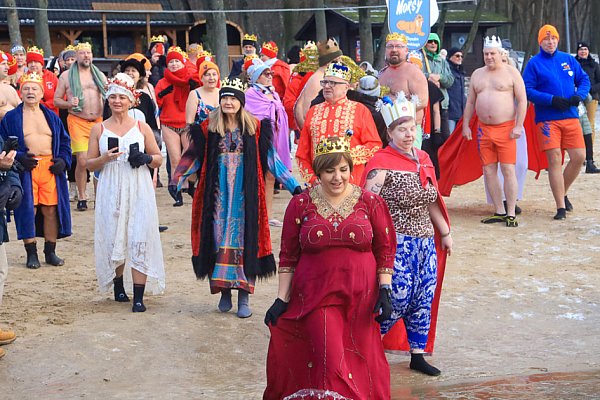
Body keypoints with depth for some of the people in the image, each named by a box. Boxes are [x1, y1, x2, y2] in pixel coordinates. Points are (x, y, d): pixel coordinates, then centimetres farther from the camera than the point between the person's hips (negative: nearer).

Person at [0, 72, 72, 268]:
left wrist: (63, 159, 0)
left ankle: (50, 252, 14)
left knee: (51, 210, 2)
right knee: (28, 211, -3)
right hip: (26, 170, -2)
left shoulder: (52, 117, 15)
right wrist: (18, 157, -13)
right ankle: (31, 253, 8)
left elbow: (65, 141, 17)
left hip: (50, 169, 2)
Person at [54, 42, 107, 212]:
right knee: (82, 160, -12)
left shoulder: (100, 75, 16)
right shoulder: (67, 76, 7)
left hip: (99, 121, 3)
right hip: (77, 121, -3)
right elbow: (56, 100, 7)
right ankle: (82, 197, 3)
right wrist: (70, 104, -12)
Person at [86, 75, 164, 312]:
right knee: (113, 239, 4)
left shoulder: (142, 128, 8)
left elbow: (159, 158, 12)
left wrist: (145, 158, -9)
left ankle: (138, 297, -7)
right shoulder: (99, 130, 8)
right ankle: (118, 287, 25)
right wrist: (105, 159, -12)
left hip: (139, 192, -1)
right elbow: (89, 164, 8)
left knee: (139, 241, -8)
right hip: (111, 192, 1)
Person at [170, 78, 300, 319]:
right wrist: (176, 181, -7)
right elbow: (193, 158, 6)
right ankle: (224, 291, 13)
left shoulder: (254, 128, 3)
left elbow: (271, 159, 6)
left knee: (244, 239, -1)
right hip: (217, 195, 1)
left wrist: (293, 185, 2)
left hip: (245, 195, -1)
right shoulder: (208, 128, 4)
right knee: (219, 238, 2)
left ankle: (244, 297, 3)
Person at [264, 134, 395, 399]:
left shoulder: (370, 203, 2)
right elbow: (288, 256, 5)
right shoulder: (301, 205, 1)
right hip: (316, 297, -1)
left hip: (361, 298, 1)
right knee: (331, 364, -11)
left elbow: (385, 250, 7)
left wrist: (385, 291, -2)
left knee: (360, 362, 8)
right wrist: (282, 299, 2)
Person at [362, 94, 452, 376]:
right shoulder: (382, 164, -11)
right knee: (399, 297, -9)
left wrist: (445, 232, 22)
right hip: (397, 243, -7)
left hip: (425, 241, 7)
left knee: (425, 298, 8)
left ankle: (418, 355, 20)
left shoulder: (423, 159, 12)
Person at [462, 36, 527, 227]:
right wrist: (465, 125, 10)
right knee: (489, 171, 4)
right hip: (483, 129, 5)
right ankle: (499, 212, 12)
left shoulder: (511, 72, 0)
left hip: (506, 128, -5)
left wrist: (518, 125, -11)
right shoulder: (477, 74, 15)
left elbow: (522, 100, -4)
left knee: (508, 170, -8)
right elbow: (470, 102, 18)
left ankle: (511, 214, -6)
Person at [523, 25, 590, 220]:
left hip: (571, 117, 4)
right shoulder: (534, 63, 0)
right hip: (547, 119, -4)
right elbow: (527, 90, -6)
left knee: (579, 157, -1)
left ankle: (562, 193, 24)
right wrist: (552, 100, -17)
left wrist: (579, 95, -6)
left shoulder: (568, 59, 12)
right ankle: (561, 207, 0)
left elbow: (584, 79, 16)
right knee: (554, 160, -6)